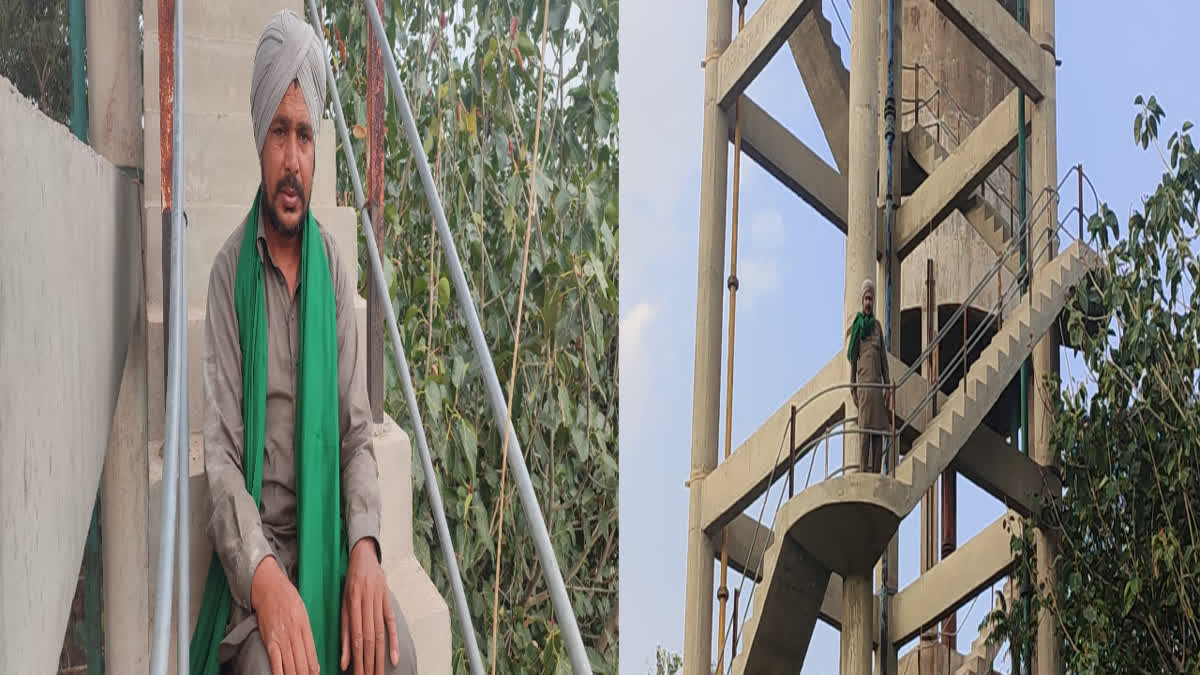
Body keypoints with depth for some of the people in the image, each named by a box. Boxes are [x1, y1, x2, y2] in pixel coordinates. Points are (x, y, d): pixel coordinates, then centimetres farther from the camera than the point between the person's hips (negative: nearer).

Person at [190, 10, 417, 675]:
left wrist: (365, 547, -14)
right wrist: (263, 575, -27)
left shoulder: (332, 266, 6)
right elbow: (219, 452, -11)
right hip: (256, 543, -3)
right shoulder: (229, 271, -4)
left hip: (329, 535, 3)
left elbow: (358, 431, 5)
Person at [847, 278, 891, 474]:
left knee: (878, 431, 2)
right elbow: (852, 358, 2)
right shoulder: (857, 326, 3)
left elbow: (884, 357, 16)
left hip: (878, 384, 5)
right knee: (864, 429, -8)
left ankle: (876, 470, 4)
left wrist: (888, 386, 8)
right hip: (864, 384, -5)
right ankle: (863, 470, -7)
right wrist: (853, 389, -5)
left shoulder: (878, 326, 17)